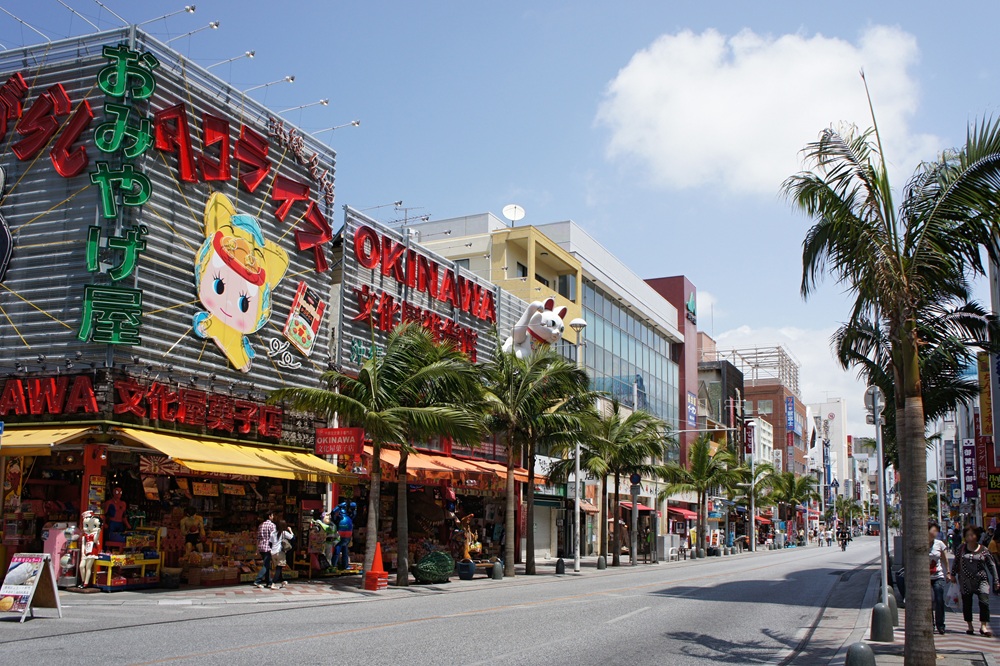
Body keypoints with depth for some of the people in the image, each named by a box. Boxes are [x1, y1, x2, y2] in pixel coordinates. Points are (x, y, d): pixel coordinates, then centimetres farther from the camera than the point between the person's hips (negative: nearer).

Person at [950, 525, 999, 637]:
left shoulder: (983, 550, 1)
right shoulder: (962, 548, 4)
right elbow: (956, 562, 14)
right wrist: (953, 574, 10)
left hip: (981, 580, -1)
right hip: (965, 581, 1)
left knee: (984, 602, -14)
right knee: (966, 604, 5)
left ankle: (983, 626, -8)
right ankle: (970, 626, 17)